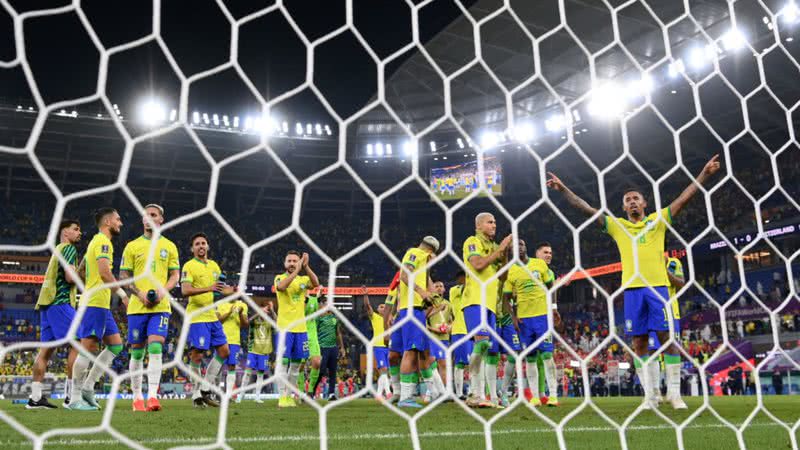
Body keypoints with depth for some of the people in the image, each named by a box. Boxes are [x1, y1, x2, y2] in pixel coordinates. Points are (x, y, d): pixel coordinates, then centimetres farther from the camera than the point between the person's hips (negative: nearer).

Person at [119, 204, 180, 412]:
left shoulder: (169, 246, 9)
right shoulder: (132, 246, 8)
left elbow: (175, 275, 10)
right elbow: (123, 277, 6)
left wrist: (163, 291, -9)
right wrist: (140, 294, -10)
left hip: (161, 307, -1)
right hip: (137, 307, 1)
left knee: (155, 349, -14)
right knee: (137, 353, 6)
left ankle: (152, 396, -16)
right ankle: (137, 397, 17)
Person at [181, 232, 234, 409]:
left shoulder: (214, 265, 15)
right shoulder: (189, 266, -6)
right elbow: (185, 290, -18)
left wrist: (228, 291, 1)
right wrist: (208, 289, -30)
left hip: (212, 316, 7)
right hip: (197, 316, -7)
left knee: (224, 351, 6)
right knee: (197, 354, -5)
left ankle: (205, 389, 15)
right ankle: (196, 394, 8)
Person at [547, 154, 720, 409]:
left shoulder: (658, 220, 12)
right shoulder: (617, 226, 14)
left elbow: (684, 198, 7)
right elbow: (586, 209, 10)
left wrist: (704, 174, -1)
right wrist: (563, 190, 4)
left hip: (658, 286, -1)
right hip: (632, 289, 1)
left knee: (667, 337, -3)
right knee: (639, 342, 3)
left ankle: (674, 393, 4)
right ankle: (649, 394, 9)